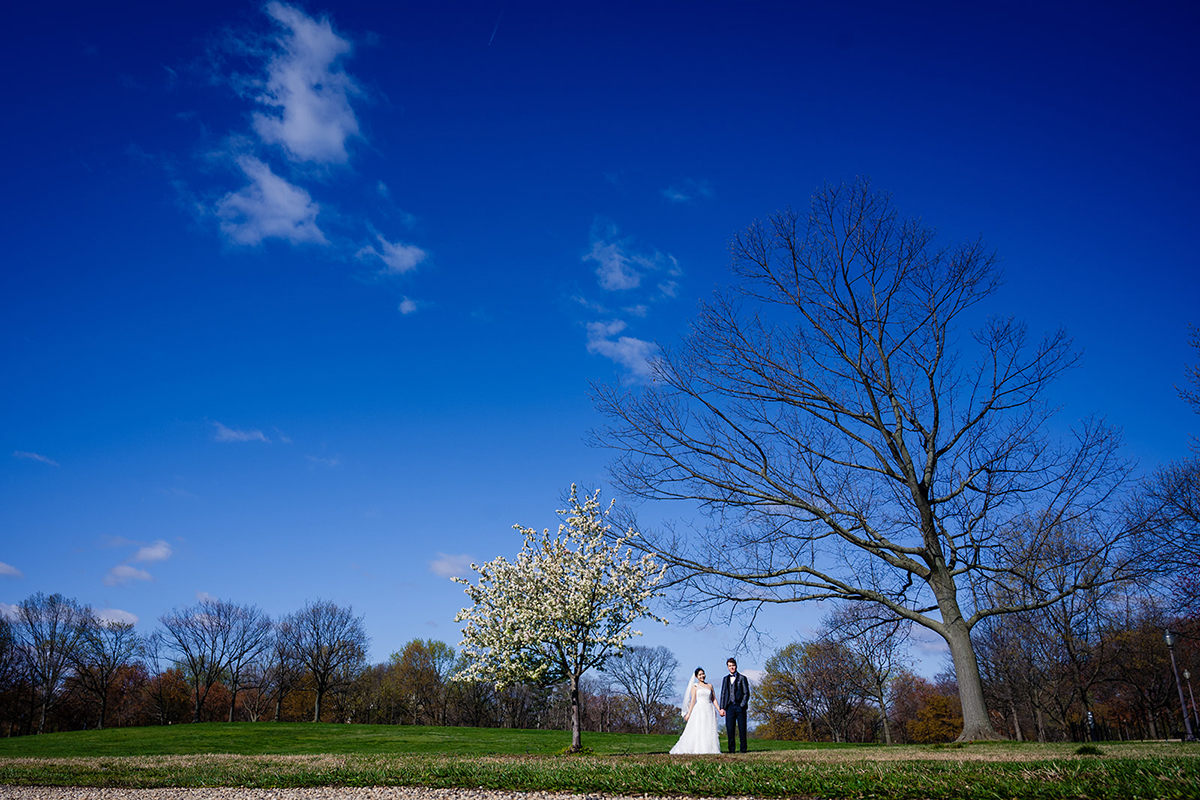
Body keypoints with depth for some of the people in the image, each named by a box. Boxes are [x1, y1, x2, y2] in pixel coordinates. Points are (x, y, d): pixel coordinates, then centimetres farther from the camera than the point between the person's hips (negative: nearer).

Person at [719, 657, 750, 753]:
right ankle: (731, 749, 4)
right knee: (730, 728, -2)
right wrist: (722, 708, 5)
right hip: (729, 706, 3)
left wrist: (742, 705, -8)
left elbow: (746, 693, 3)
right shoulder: (726, 679, 16)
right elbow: (723, 694, 14)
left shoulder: (742, 678, 5)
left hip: (740, 706, -3)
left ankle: (743, 749, 6)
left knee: (742, 728, -1)